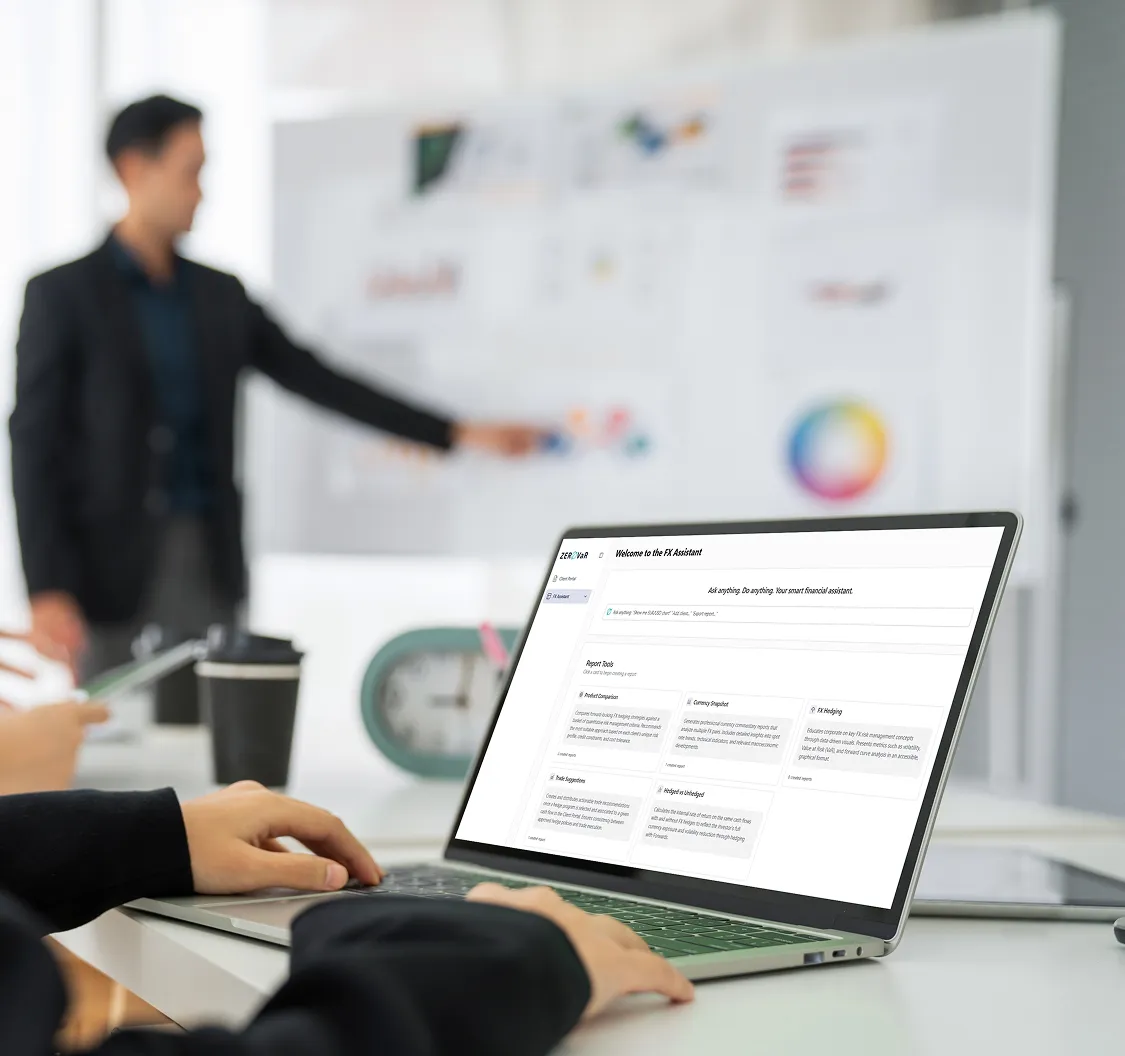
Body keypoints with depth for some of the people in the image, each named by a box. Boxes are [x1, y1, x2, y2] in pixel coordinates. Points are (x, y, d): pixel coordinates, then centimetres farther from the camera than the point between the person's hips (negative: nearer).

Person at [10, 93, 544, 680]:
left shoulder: (221, 295, 12)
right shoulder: (62, 293, -4)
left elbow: (318, 380, 11)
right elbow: (34, 445, -7)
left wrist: (459, 434, 6)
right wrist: (46, 590, -15)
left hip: (210, 568, 5)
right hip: (111, 567, -4)